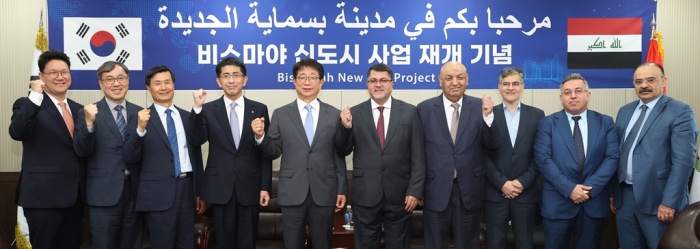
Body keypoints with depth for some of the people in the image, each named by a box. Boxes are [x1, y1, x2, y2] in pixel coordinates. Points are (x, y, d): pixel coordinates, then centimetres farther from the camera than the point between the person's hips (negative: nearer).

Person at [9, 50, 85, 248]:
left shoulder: (78, 109, 14)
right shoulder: (27, 104, -3)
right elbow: (17, 133, -23)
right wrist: (35, 96, -24)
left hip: (75, 195, 6)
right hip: (43, 196, -6)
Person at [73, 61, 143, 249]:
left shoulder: (139, 112, 8)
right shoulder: (89, 113, -1)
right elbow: (82, 151, -12)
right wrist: (88, 123, -24)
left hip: (135, 192, 3)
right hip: (104, 194, -3)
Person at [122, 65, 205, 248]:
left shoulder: (187, 117, 10)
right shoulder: (140, 119, -3)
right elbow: (130, 158, -11)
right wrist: (140, 128, -26)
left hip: (187, 188, 4)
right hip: (159, 192, -4)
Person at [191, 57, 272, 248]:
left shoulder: (259, 110, 3)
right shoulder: (208, 110, 2)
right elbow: (196, 141, -11)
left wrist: (265, 186, -1)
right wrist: (197, 108, -20)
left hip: (250, 187, 0)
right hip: (220, 187, 0)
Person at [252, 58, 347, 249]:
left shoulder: (334, 114, 4)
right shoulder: (280, 114, 4)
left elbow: (339, 156, 5)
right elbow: (273, 152, 3)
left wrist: (342, 190, 4)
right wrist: (260, 136, -15)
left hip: (324, 191, 0)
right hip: (292, 191, 0)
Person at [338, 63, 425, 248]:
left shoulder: (409, 112, 0)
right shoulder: (355, 113, 1)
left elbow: (418, 155, -1)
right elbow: (344, 151, 2)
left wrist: (415, 190, -6)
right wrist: (346, 127, -15)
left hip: (399, 193, 0)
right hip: (365, 194, 0)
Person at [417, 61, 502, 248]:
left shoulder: (479, 107, -1)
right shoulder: (425, 108, -2)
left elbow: (493, 145, -7)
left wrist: (488, 116, -23)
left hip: (469, 190, 1)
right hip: (436, 190, 0)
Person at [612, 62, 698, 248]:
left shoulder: (680, 111, -8)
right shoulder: (625, 111, 12)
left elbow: (683, 161, -15)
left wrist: (669, 202, -19)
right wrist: (613, 192, 11)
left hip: (657, 199, -5)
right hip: (624, 196, 6)